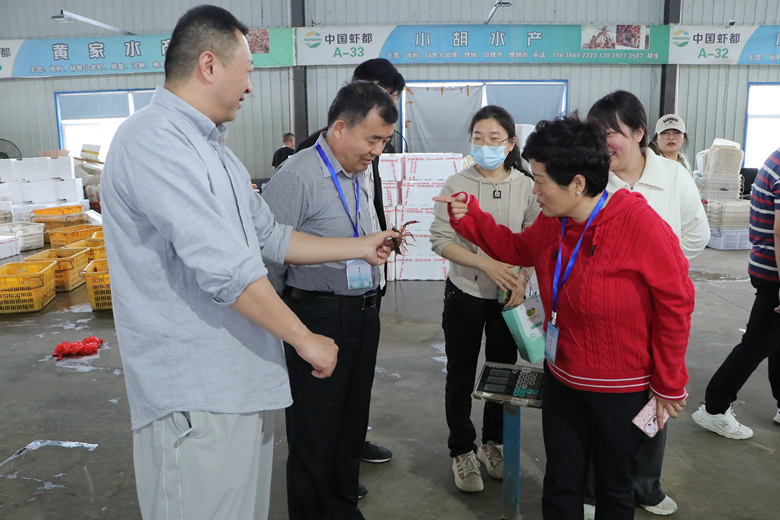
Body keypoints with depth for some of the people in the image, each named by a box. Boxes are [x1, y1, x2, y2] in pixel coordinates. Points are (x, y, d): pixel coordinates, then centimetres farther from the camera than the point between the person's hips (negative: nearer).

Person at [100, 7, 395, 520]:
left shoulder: (214, 150, 14)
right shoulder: (154, 140, -17)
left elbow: (271, 238, 19)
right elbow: (224, 267, -24)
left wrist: (362, 247, 21)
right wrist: (304, 338, -14)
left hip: (242, 381, 9)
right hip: (195, 396, -9)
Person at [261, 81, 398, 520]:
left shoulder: (362, 174, 11)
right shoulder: (296, 177, -16)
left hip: (364, 314, 8)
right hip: (320, 315, -8)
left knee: (352, 423, 21)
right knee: (315, 434, 7)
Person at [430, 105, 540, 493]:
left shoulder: (526, 186, -4)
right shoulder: (456, 185, -8)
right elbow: (441, 240, -12)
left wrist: (522, 278, -16)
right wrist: (487, 264, -22)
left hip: (510, 294, 2)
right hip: (465, 292, -2)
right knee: (461, 374, 9)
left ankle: (493, 442, 37)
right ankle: (462, 451, 27)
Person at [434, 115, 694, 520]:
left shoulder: (641, 224, -23)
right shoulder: (552, 223, -4)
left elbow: (675, 303, -16)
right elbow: (517, 248, 16)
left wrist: (669, 385, -8)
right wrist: (470, 218, 2)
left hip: (621, 390, -5)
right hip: (562, 379, 5)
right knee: (560, 487, 18)